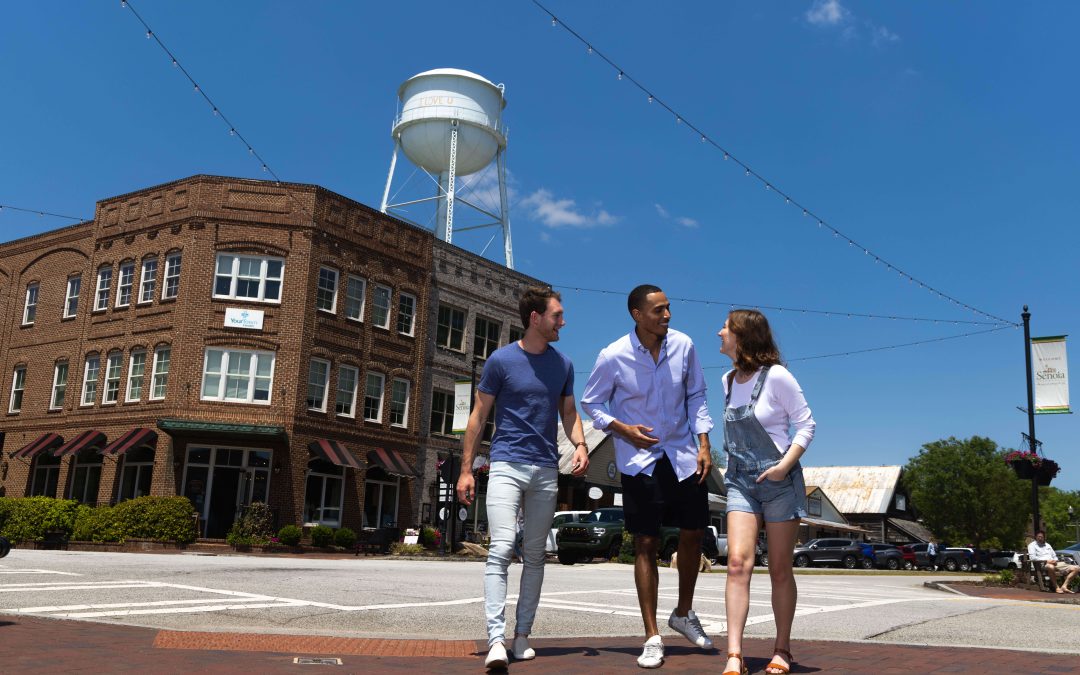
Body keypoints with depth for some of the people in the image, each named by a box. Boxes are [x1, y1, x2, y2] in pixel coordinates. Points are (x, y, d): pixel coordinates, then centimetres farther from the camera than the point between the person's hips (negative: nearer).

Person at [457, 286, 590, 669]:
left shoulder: (563, 364, 9)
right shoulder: (501, 360, -2)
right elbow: (479, 416, 2)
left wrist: (580, 445, -4)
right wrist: (466, 470, -1)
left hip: (546, 471, 4)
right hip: (506, 466, -4)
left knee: (534, 555, 8)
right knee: (501, 549, -15)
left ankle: (522, 636, 16)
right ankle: (495, 640, -17)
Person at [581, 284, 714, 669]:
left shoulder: (683, 346, -5)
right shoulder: (613, 357, -13)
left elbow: (696, 396, 7)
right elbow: (591, 402, 0)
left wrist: (704, 445, 1)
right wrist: (622, 429, -15)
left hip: (683, 457, 3)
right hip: (639, 461, -3)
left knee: (693, 535, 10)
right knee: (645, 545, 0)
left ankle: (684, 614, 35)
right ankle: (652, 638, 10)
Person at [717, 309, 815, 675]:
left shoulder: (776, 376, -10)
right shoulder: (728, 381, 8)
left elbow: (806, 425, -7)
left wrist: (785, 464, -17)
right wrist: (731, 465, 10)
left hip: (780, 480, -4)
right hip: (740, 481, 4)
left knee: (780, 570, 5)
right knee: (738, 563, -12)